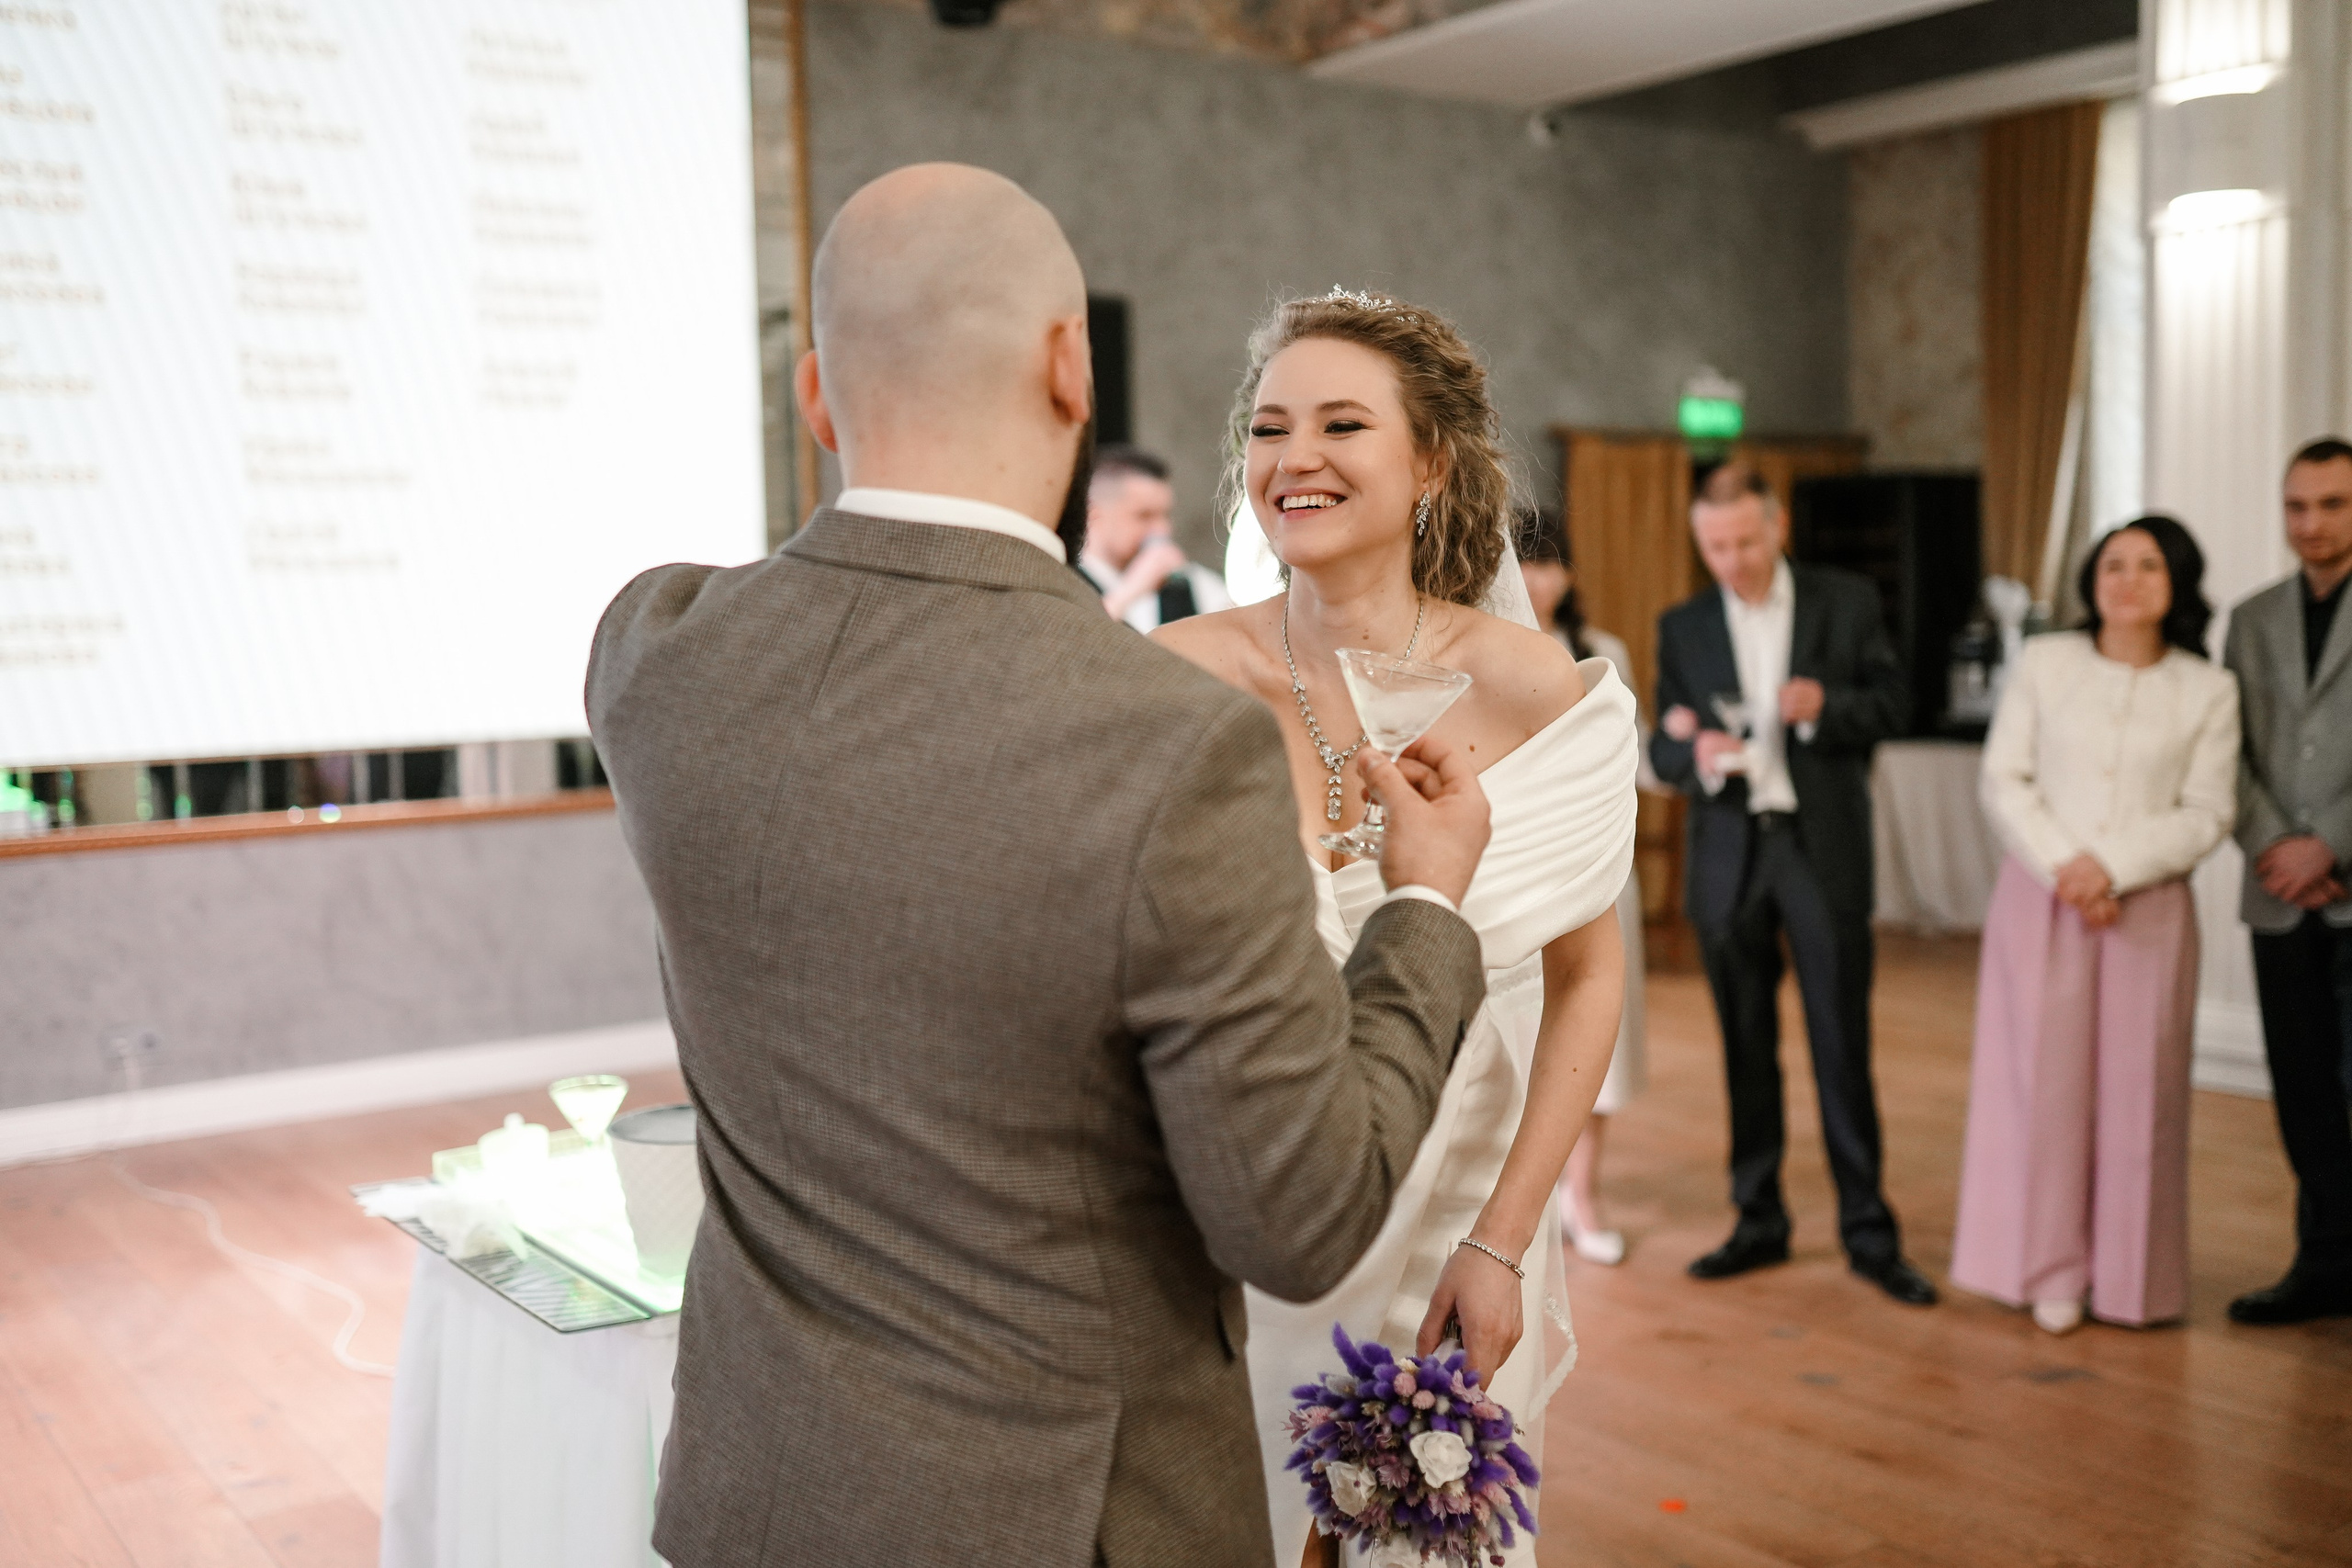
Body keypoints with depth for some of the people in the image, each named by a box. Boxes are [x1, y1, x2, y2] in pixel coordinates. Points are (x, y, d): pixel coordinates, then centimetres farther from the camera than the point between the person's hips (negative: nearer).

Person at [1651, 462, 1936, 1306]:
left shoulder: (1846, 602, 2)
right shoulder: (1682, 627, 6)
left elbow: (1893, 701, 2)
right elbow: (1662, 751, 3)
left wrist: (1826, 706, -18)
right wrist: (1697, 754, -20)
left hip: (1824, 849, -2)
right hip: (1727, 855, 2)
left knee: (1843, 1046, 0)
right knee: (1747, 1048, 10)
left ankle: (1868, 1231, 10)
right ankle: (1759, 1221, 21)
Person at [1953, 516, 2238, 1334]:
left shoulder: (2208, 690, 4)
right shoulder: (2043, 662, 4)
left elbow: (2206, 813, -1)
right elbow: (2004, 782, 0)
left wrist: (2110, 866, -14)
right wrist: (2062, 868, -11)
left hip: (2149, 909, 0)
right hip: (2039, 899, 0)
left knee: (2137, 1087, 3)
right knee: (2044, 1078, 1)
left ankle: (2129, 1274, 15)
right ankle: (2050, 1270, 11)